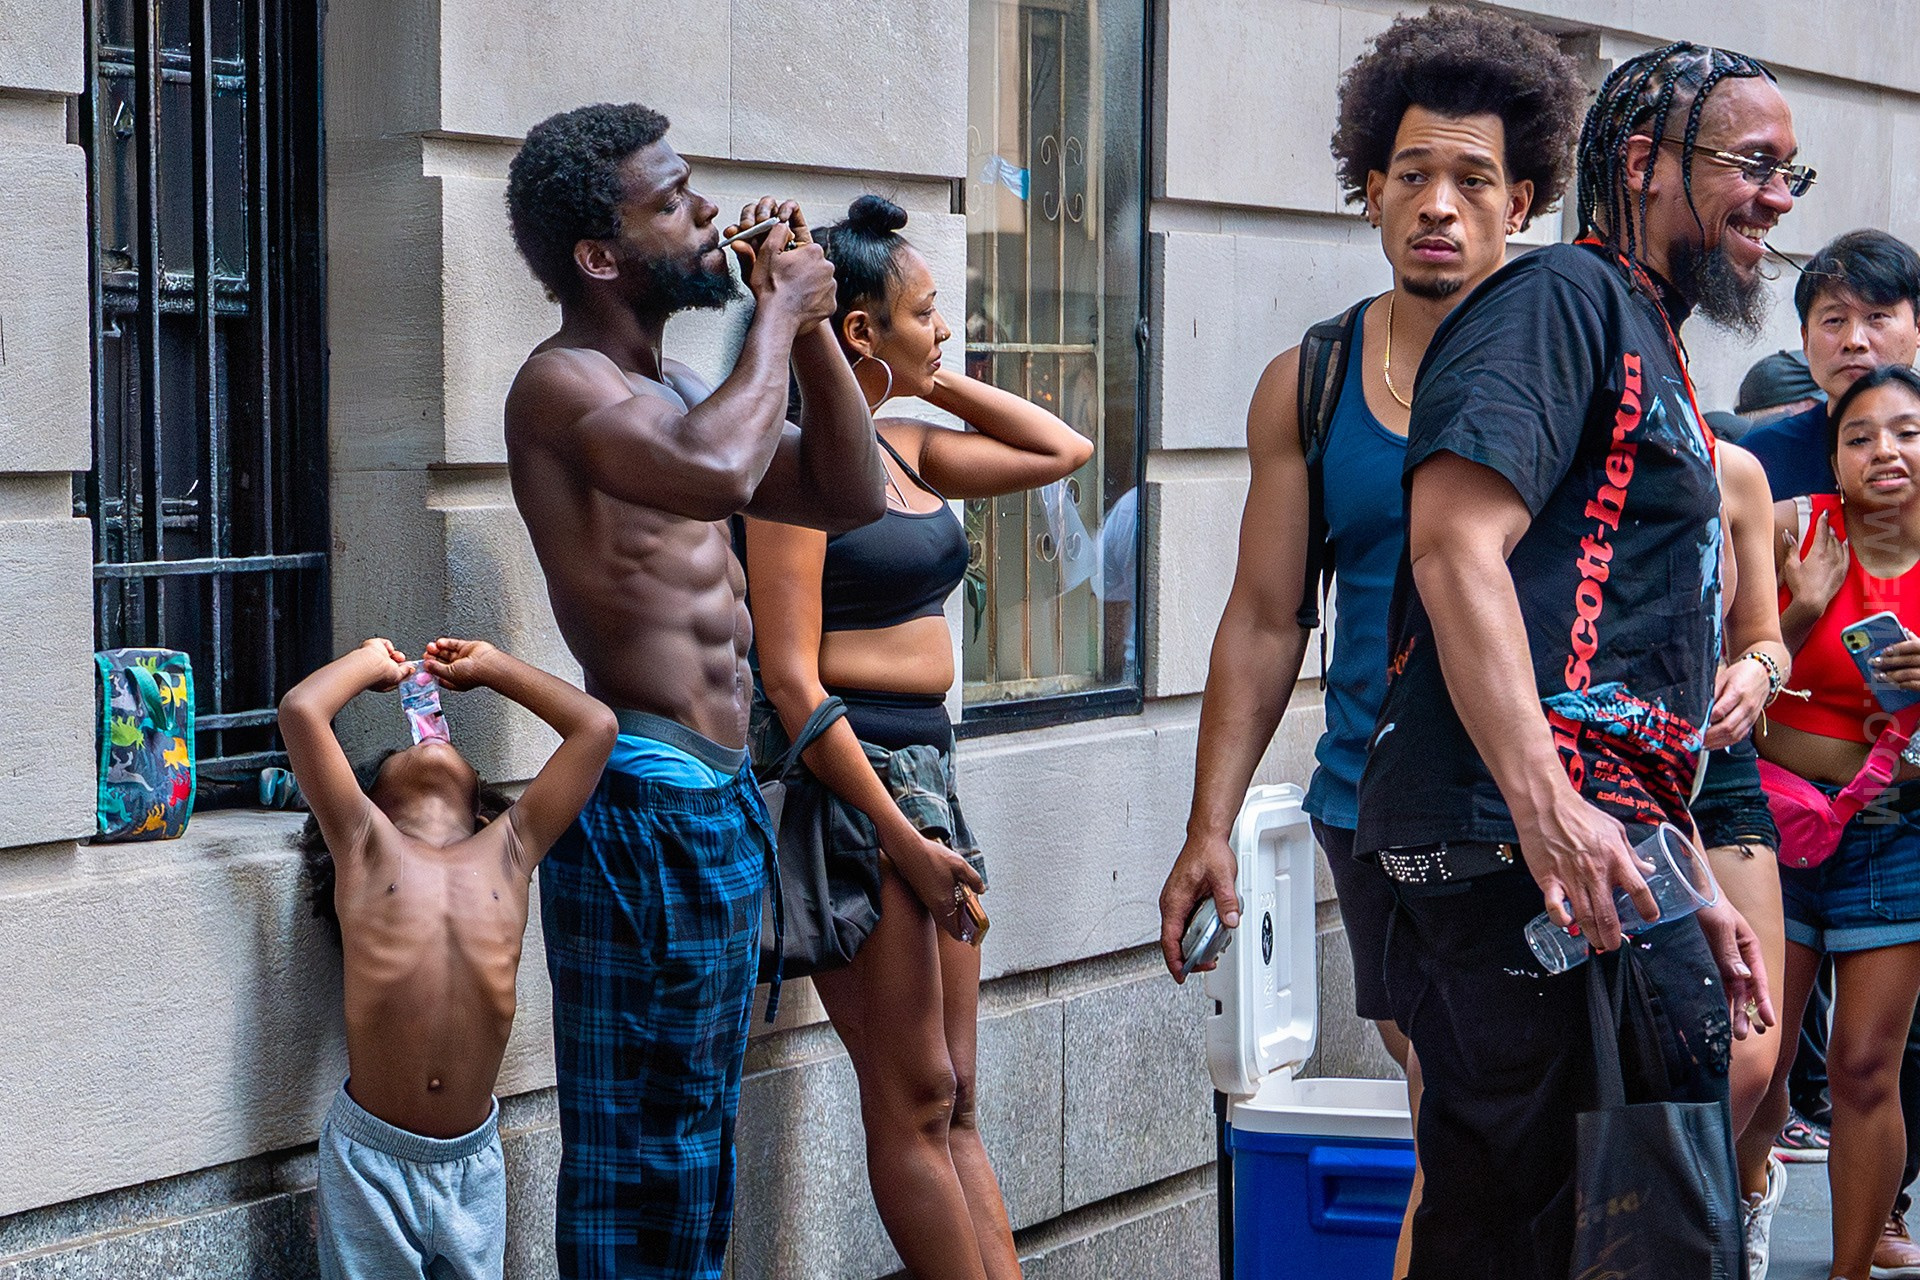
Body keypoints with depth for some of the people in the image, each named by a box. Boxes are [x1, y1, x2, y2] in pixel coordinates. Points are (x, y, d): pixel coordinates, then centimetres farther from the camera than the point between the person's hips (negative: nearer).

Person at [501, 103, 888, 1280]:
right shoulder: (562, 384, -13)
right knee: (638, 1156, -5)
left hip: (721, 800, 10)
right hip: (643, 805, -10)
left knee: (697, 1144, 15)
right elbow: (719, 472, -33)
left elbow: (850, 497, 19)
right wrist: (778, 314, -17)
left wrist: (814, 323, 8)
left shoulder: (674, 386, 16)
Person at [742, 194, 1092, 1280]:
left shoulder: (901, 447, 12)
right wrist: (901, 837, -17)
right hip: (848, 780, -9)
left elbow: (1063, 450, 22)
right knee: (915, 1103, -3)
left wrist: (935, 379, 12)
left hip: (925, 770, 9)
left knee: (953, 1105, 9)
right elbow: (792, 680, -16)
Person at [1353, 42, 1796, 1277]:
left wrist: (1690, 887, 26)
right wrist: (1550, 814, -26)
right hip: (1523, 829, -10)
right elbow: (1456, 541, -18)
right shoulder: (1563, 297, -3)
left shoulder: (1650, 346, 28)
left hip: (1591, 832, 10)